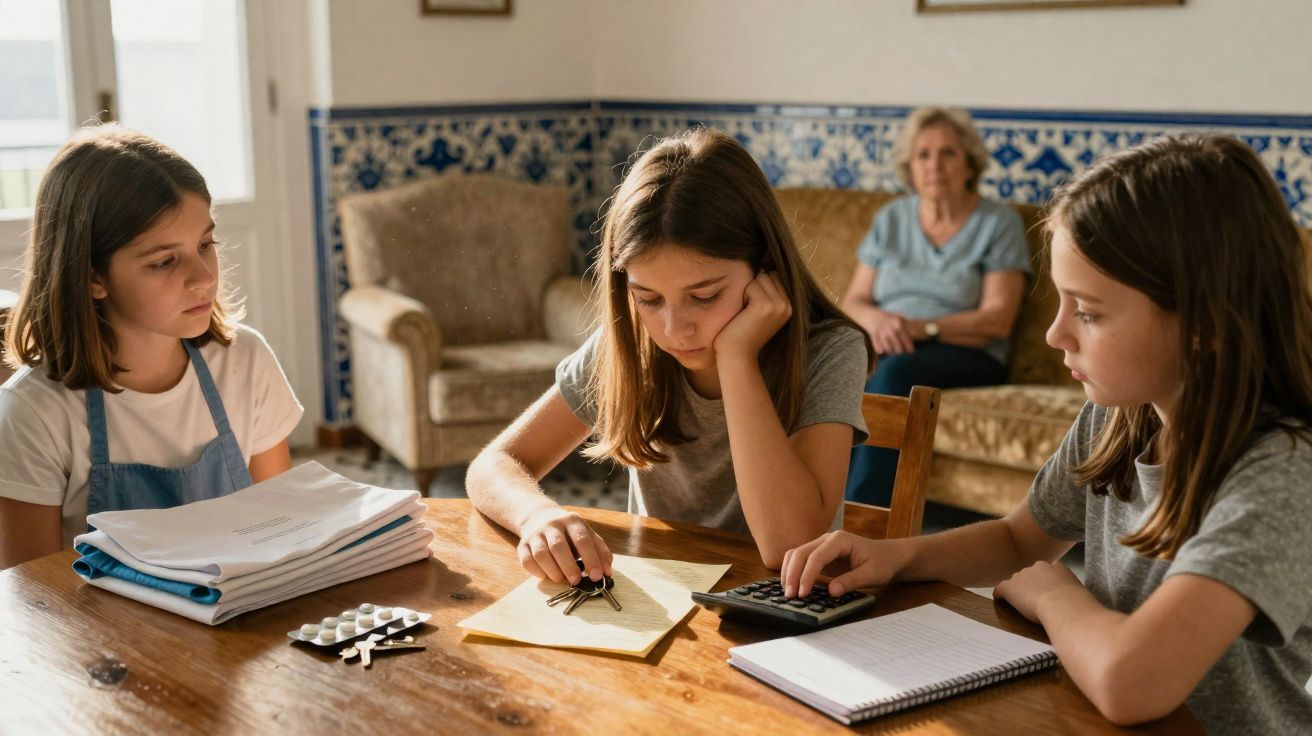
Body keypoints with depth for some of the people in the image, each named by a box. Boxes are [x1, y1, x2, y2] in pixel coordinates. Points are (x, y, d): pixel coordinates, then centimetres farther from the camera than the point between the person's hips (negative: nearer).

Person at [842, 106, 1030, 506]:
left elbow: (997, 320, -6)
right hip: (886, 347, 3)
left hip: (966, 356, -3)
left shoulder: (999, 223, 3)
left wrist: (921, 327, -19)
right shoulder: (891, 218, 15)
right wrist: (876, 320, -12)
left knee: (895, 371, -37)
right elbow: (853, 302, 13)